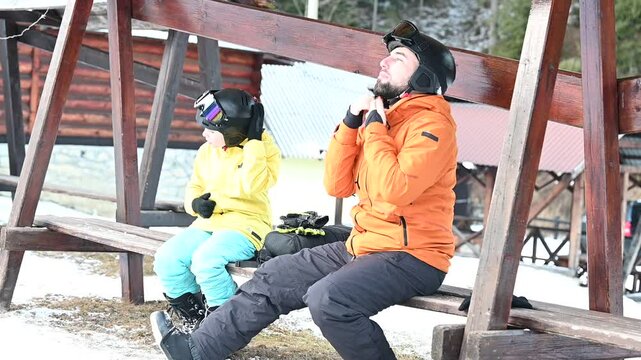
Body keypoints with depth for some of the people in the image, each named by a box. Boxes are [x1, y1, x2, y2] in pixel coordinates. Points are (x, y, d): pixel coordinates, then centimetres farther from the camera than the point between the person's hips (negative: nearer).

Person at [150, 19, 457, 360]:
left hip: (412, 256, -9)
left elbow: (394, 190, -29)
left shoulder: (431, 124, -14)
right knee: (274, 277, 8)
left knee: (327, 299, -31)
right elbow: (337, 185, 9)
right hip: (362, 245, 9)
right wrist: (351, 122, -1)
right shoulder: (379, 115, 14)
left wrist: (375, 128, -17)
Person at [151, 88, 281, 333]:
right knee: (166, 259, -17)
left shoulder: (263, 149, -7)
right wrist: (195, 203, -1)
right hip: (208, 223, 7)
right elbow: (194, 186, 22)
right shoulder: (207, 151, 11)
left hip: (245, 225, -7)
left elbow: (252, 184, -25)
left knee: (205, 259, -34)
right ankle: (194, 318, 1)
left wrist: (254, 141, -22)